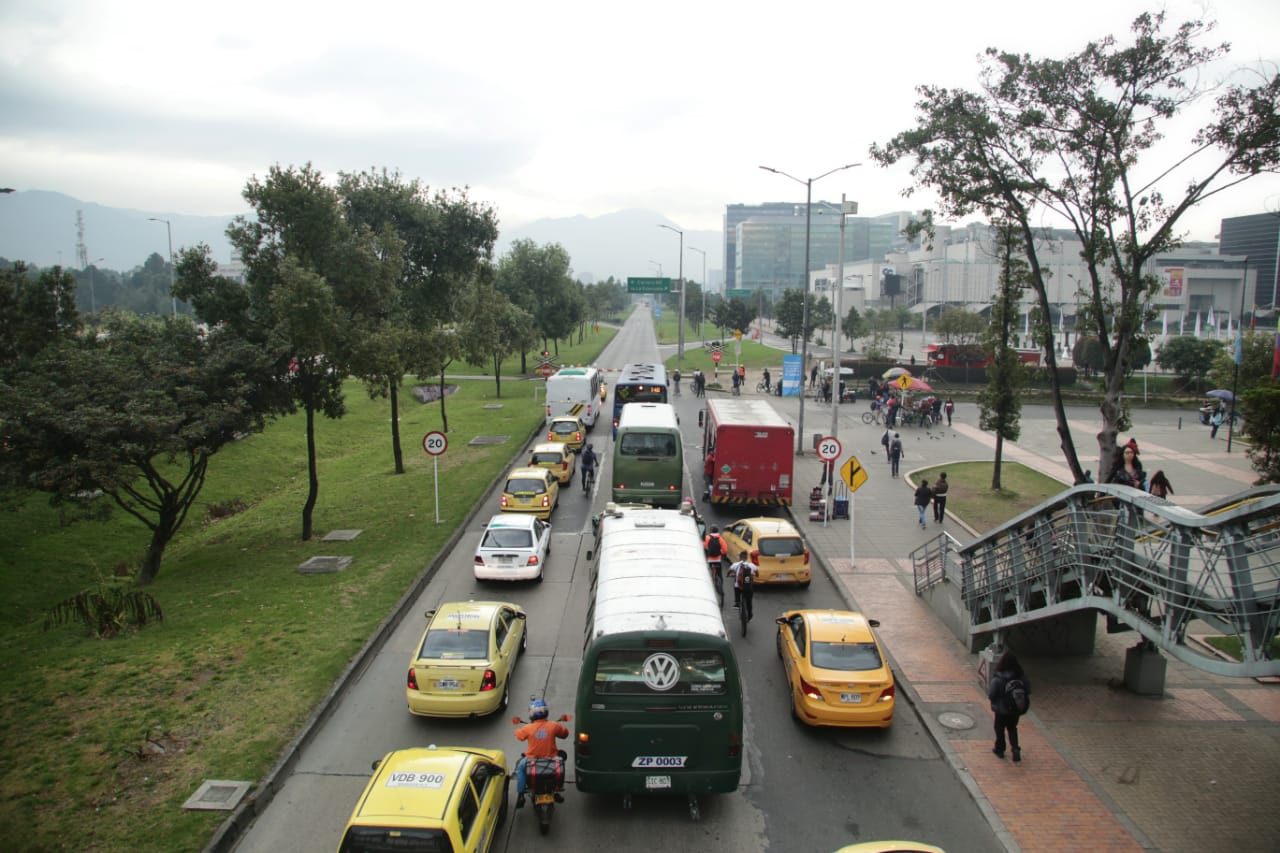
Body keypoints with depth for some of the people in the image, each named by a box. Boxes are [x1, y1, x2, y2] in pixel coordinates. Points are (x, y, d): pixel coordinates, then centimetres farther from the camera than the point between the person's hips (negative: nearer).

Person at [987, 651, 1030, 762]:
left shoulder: (997, 679, -26)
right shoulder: (1021, 677, -15)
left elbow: (991, 695, -20)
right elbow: (1028, 691, -5)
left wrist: (988, 685, -2)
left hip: (1001, 710, -3)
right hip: (1016, 710, 3)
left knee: (1000, 729, 19)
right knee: (1012, 728, 24)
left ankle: (1000, 749, 32)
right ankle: (1016, 749, 14)